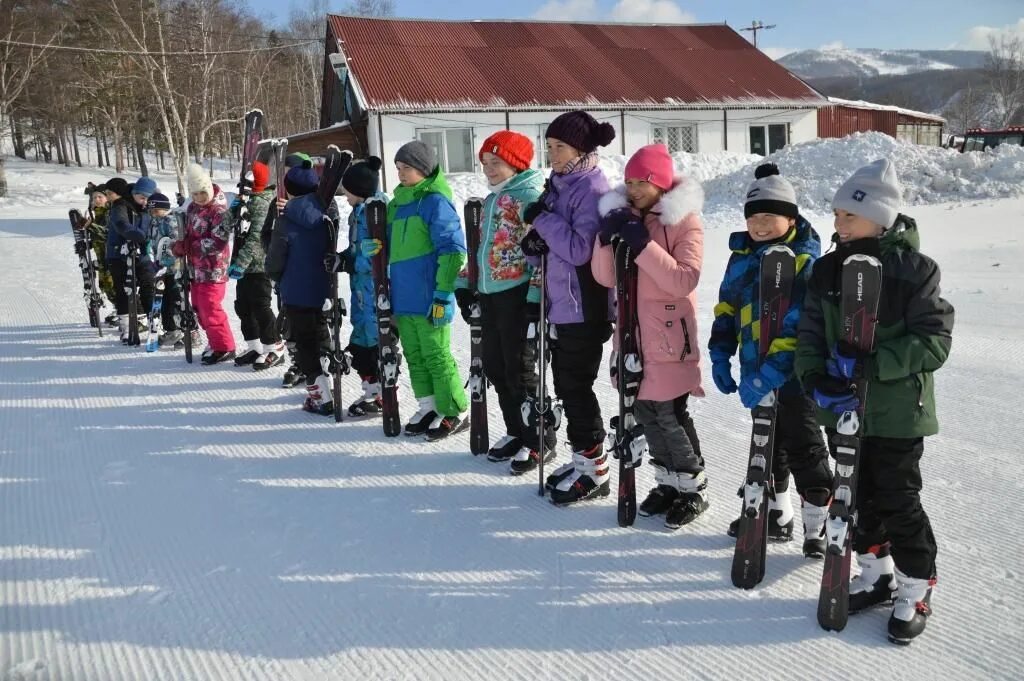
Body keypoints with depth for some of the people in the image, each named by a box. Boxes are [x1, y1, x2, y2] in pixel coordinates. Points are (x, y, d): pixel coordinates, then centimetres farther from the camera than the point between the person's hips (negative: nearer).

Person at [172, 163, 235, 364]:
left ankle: (224, 347, 3)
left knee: (210, 309, -8)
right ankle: (215, 342, 30)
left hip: (213, 269, -9)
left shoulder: (219, 210, -17)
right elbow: (186, 231, 20)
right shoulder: (192, 208, 10)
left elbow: (219, 241, -23)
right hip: (197, 268, 9)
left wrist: (192, 245, -18)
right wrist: (180, 244, -2)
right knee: (199, 307, 16)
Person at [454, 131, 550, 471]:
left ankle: (539, 441, 10)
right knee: (495, 367, 13)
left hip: (517, 294, -9)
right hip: (489, 293, 9)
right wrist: (465, 284, 22)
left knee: (520, 371, -3)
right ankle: (516, 432, 27)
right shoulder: (491, 200, 19)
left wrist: (536, 295, -23)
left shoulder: (529, 195, -9)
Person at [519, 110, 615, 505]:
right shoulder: (558, 185, 13)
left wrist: (544, 220, -17)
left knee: (576, 386, -2)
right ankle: (583, 458, 26)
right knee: (565, 385, 13)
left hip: (584, 309, -9)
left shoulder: (592, 188, -13)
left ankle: (594, 469, 11)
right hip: (559, 305, 9)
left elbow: (581, 249, -22)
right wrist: (535, 245, -2)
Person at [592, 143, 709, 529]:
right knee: (645, 410, 12)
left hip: (669, 337, -6)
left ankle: (693, 490, 16)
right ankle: (667, 483, 28)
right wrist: (607, 240, -15)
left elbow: (684, 281, -19)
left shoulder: (685, 221, -7)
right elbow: (606, 278, 2)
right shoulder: (624, 216, 7)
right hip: (635, 334, 6)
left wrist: (643, 244, -25)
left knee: (669, 414, -2)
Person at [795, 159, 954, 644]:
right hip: (843, 409, 5)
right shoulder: (827, 270, 1)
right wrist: (817, 380, -14)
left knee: (898, 502, 5)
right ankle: (876, 574, 36)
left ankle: (915, 591, 24)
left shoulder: (914, 269, -13)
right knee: (859, 497, 17)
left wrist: (870, 363, -26)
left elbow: (935, 342, -15)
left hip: (896, 413, -5)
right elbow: (809, 334, 4)